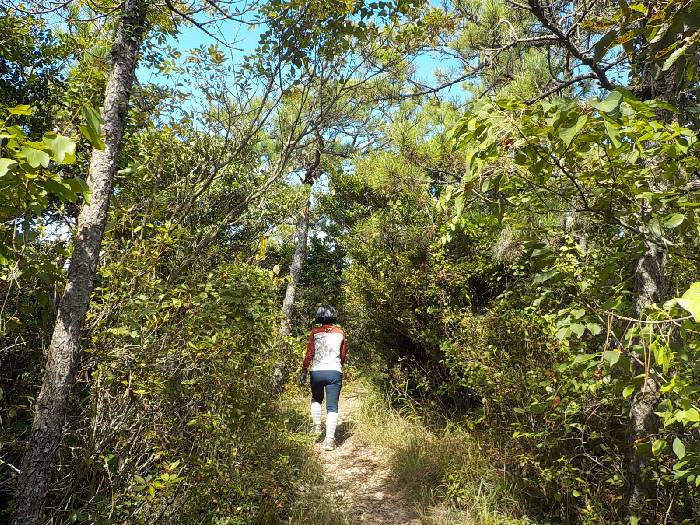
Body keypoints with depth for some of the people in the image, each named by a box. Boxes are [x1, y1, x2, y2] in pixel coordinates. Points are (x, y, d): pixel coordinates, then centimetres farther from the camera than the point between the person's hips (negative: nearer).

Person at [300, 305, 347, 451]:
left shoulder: (315, 332, 0)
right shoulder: (340, 333, 5)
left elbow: (309, 354, -3)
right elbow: (343, 355, 12)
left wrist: (304, 371, 3)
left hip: (316, 371, 0)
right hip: (335, 372, 0)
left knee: (316, 399, 28)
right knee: (332, 406, 2)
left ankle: (317, 426, 22)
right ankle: (329, 440, -4)